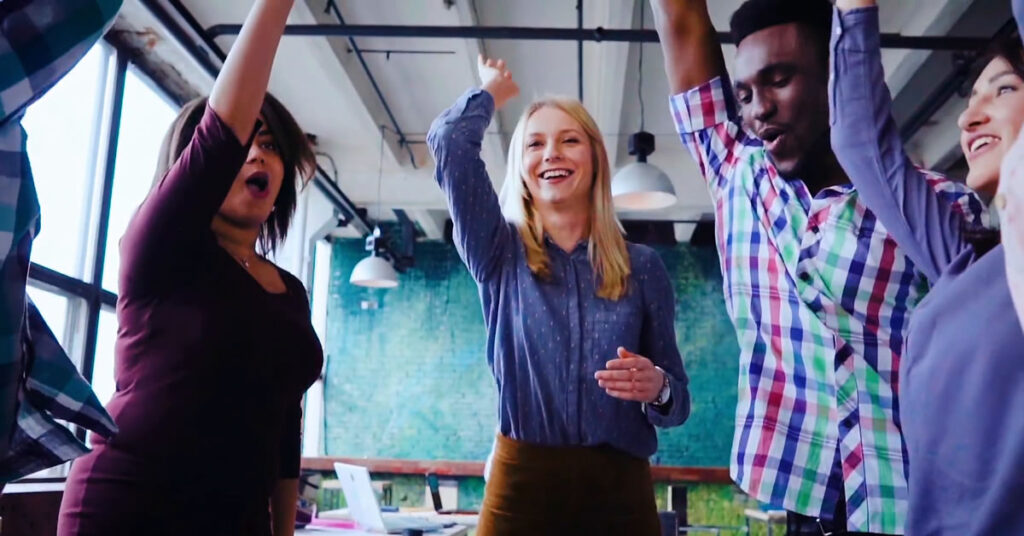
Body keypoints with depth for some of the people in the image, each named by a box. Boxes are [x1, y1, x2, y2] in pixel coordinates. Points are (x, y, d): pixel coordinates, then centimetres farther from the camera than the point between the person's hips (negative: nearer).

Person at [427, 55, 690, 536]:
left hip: (619, 487, 1)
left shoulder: (642, 267, 3)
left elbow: (676, 400, 7)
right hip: (522, 481, 0)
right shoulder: (499, 253, 2)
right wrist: (493, 89, 11)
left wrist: (656, 388, -16)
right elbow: (449, 139, -8)